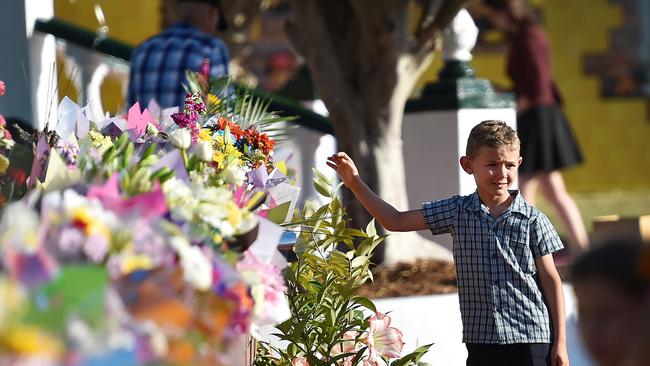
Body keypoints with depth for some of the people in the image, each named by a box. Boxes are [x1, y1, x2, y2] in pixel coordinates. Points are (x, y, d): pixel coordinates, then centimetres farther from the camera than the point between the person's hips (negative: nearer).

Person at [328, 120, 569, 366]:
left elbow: (550, 280, 1)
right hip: (480, 341, 3)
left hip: (530, 339, -3)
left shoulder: (532, 220, -2)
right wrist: (355, 184, 0)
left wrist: (560, 342, -1)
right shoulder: (457, 212, 5)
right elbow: (396, 222, 8)